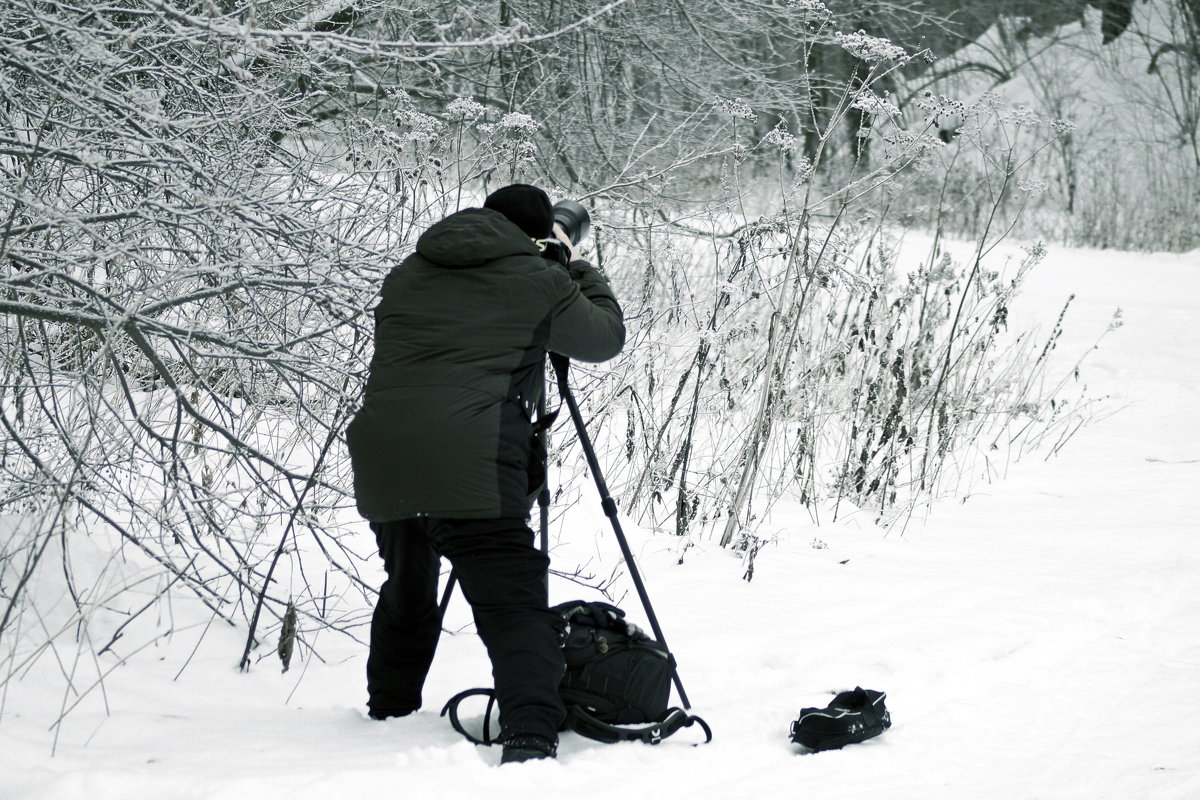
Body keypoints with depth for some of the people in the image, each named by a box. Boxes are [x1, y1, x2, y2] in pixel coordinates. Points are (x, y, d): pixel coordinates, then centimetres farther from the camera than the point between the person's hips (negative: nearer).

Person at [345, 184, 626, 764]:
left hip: (381, 458, 6)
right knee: (514, 606, -8)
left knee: (406, 591, 25)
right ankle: (530, 737, -23)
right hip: (470, 467, -6)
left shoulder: (406, 275, 20)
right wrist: (578, 267, 33)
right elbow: (607, 338, 18)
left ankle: (388, 716, 36)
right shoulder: (538, 281, 6)